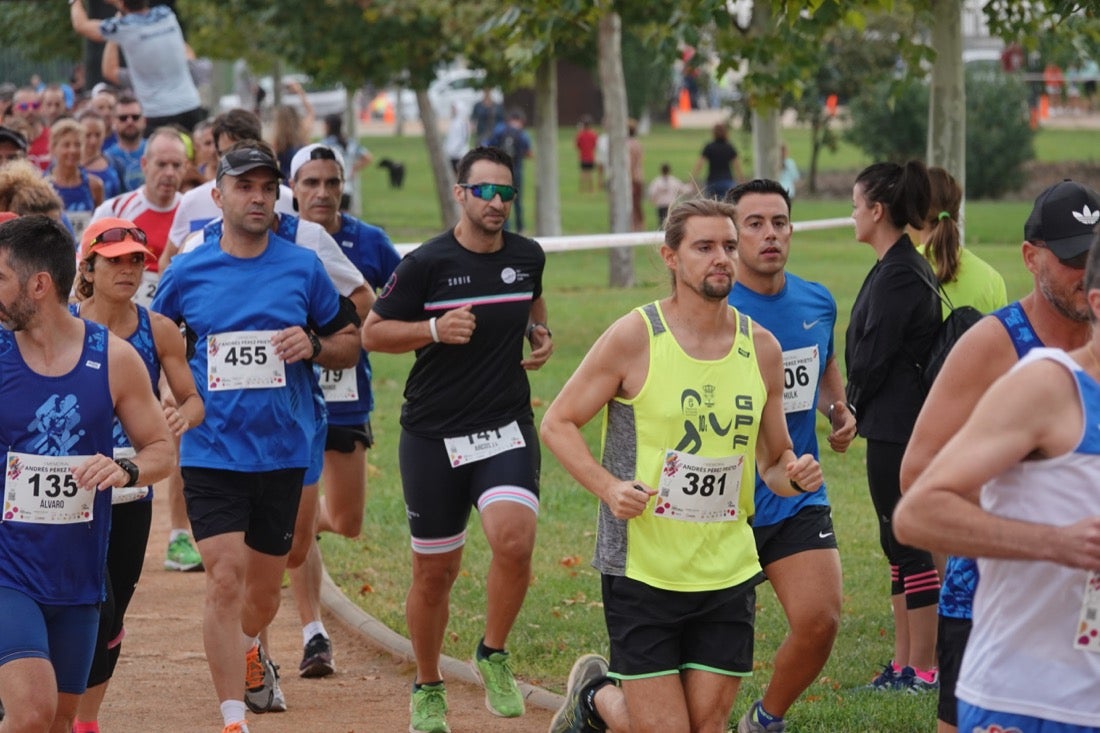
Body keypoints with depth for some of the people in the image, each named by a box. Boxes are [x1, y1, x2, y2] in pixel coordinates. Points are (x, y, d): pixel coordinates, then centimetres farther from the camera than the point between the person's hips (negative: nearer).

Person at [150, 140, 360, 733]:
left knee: (263, 594, 13)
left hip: (282, 452, 2)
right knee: (224, 580, -14)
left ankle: (247, 651, 48)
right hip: (212, 453, -2)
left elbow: (349, 345, 10)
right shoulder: (187, 273, 1)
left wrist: (312, 346, -12)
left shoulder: (303, 267, 2)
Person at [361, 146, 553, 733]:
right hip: (433, 437, -2)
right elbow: (372, 332, -2)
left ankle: (493, 656, 0)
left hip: (507, 428, 2)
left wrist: (539, 333, 7)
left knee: (515, 540, -23)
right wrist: (435, 329, -17)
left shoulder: (528, 257, 5)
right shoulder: (426, 263, -8)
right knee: (434, 572, 6)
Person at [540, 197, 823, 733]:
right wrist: (609, 488, -17)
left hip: (727, 574, 4)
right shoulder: (634, 337, -8)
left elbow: (773, 459, 16)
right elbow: (557, 423, -2)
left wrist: (793, 474, -7)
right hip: (642, 569, -4)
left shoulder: (761, 348, 6)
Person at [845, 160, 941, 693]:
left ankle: (924, 669, -1)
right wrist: (858, 408, 13)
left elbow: (873, 358, -16)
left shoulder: (899, 276, -18)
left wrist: (853, 408, -1)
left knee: (907, 543, -5)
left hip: (896, 428, -10)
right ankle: (903, 665, 20)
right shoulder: (904, 267, 13)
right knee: (898, 543, 14)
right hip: (896, 424, 10)